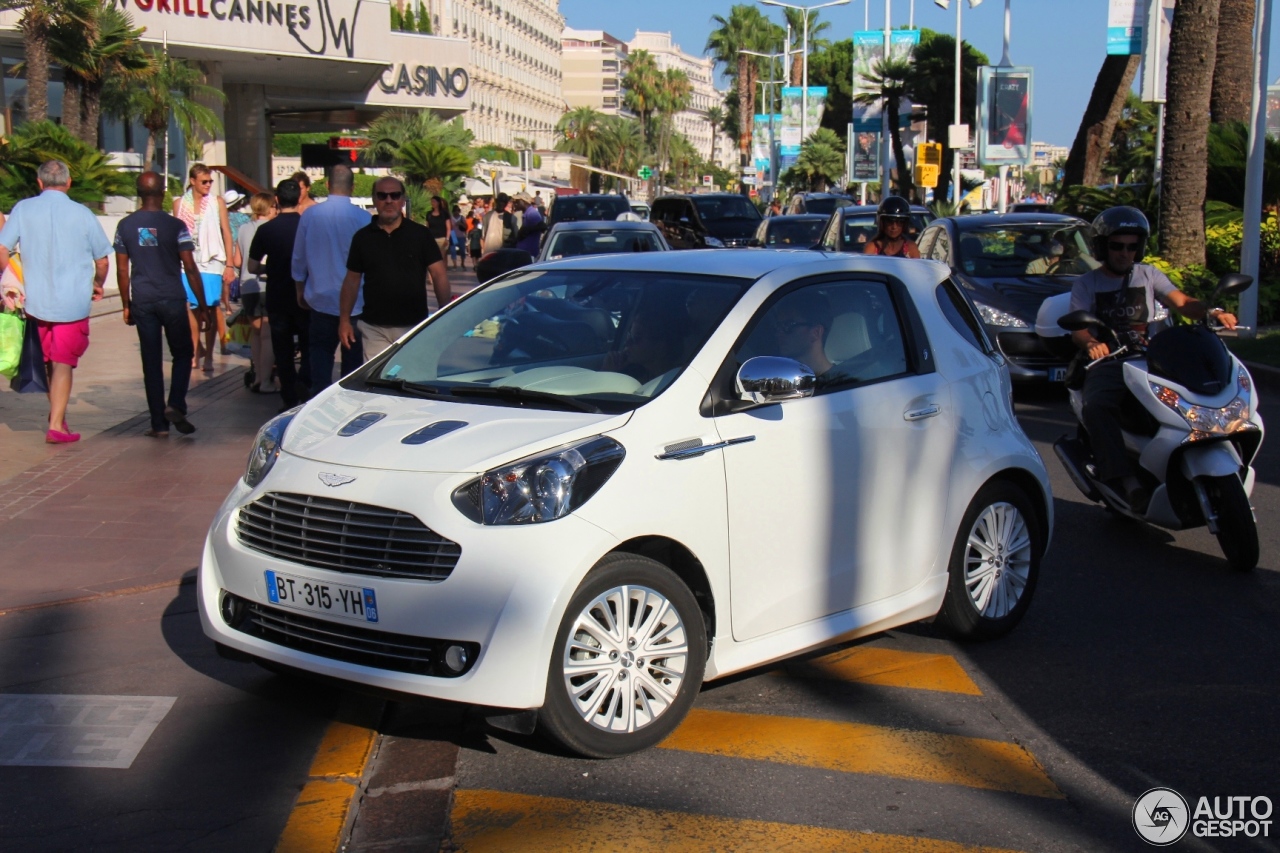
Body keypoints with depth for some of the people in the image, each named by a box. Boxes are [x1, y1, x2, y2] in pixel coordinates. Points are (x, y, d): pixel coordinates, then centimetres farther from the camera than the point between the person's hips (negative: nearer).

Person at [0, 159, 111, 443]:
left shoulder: (23, 209, 0)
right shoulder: (82, 214, -4)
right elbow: (102, 261, 2)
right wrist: (98, 286, 21)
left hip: (36, 300, 2)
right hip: (73, 303, -2)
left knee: (49, 361, 20)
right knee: (63, 364, 3)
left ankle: (57, 416, 30)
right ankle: (57, 425, -3)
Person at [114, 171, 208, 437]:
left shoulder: (125, 226, 2)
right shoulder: (175, 226, -7)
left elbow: (122, 270, 5)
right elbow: (190, 268, -8)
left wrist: (126, 305, 14)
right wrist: (202, 304, -2)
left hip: (142, 302, 3)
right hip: (172, 300, -3)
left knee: (151, 362, 7)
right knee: (182, 354, 13)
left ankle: (159, 423, 7)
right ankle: (175, 405, -7)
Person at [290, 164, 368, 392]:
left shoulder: (309, 215, -4)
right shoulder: (362, 218, -11)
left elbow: (298, 259, 6)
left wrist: (300, 291, 21)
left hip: (320, 300, 2)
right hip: (355, 303, -2)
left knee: (321, 358, 10)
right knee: (352, 360, 7)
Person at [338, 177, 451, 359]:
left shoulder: (421, 234, 0)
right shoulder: (362, 237, 6)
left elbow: (439, 275, -2)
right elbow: (352, 279, 11)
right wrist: (344, 320, 6)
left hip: (414, 326, -1)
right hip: (375, 329, 1)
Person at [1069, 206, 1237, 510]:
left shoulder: (1148, 276, 17)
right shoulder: (1086, 284, 11)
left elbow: (1182, 302, 2)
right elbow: (1078, 329, -4)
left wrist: (1212, 311, -21)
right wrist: (1091, 343, -29)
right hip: (1107, 364, -2)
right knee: (1097, 408, -35)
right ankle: (1124, 482, -43)